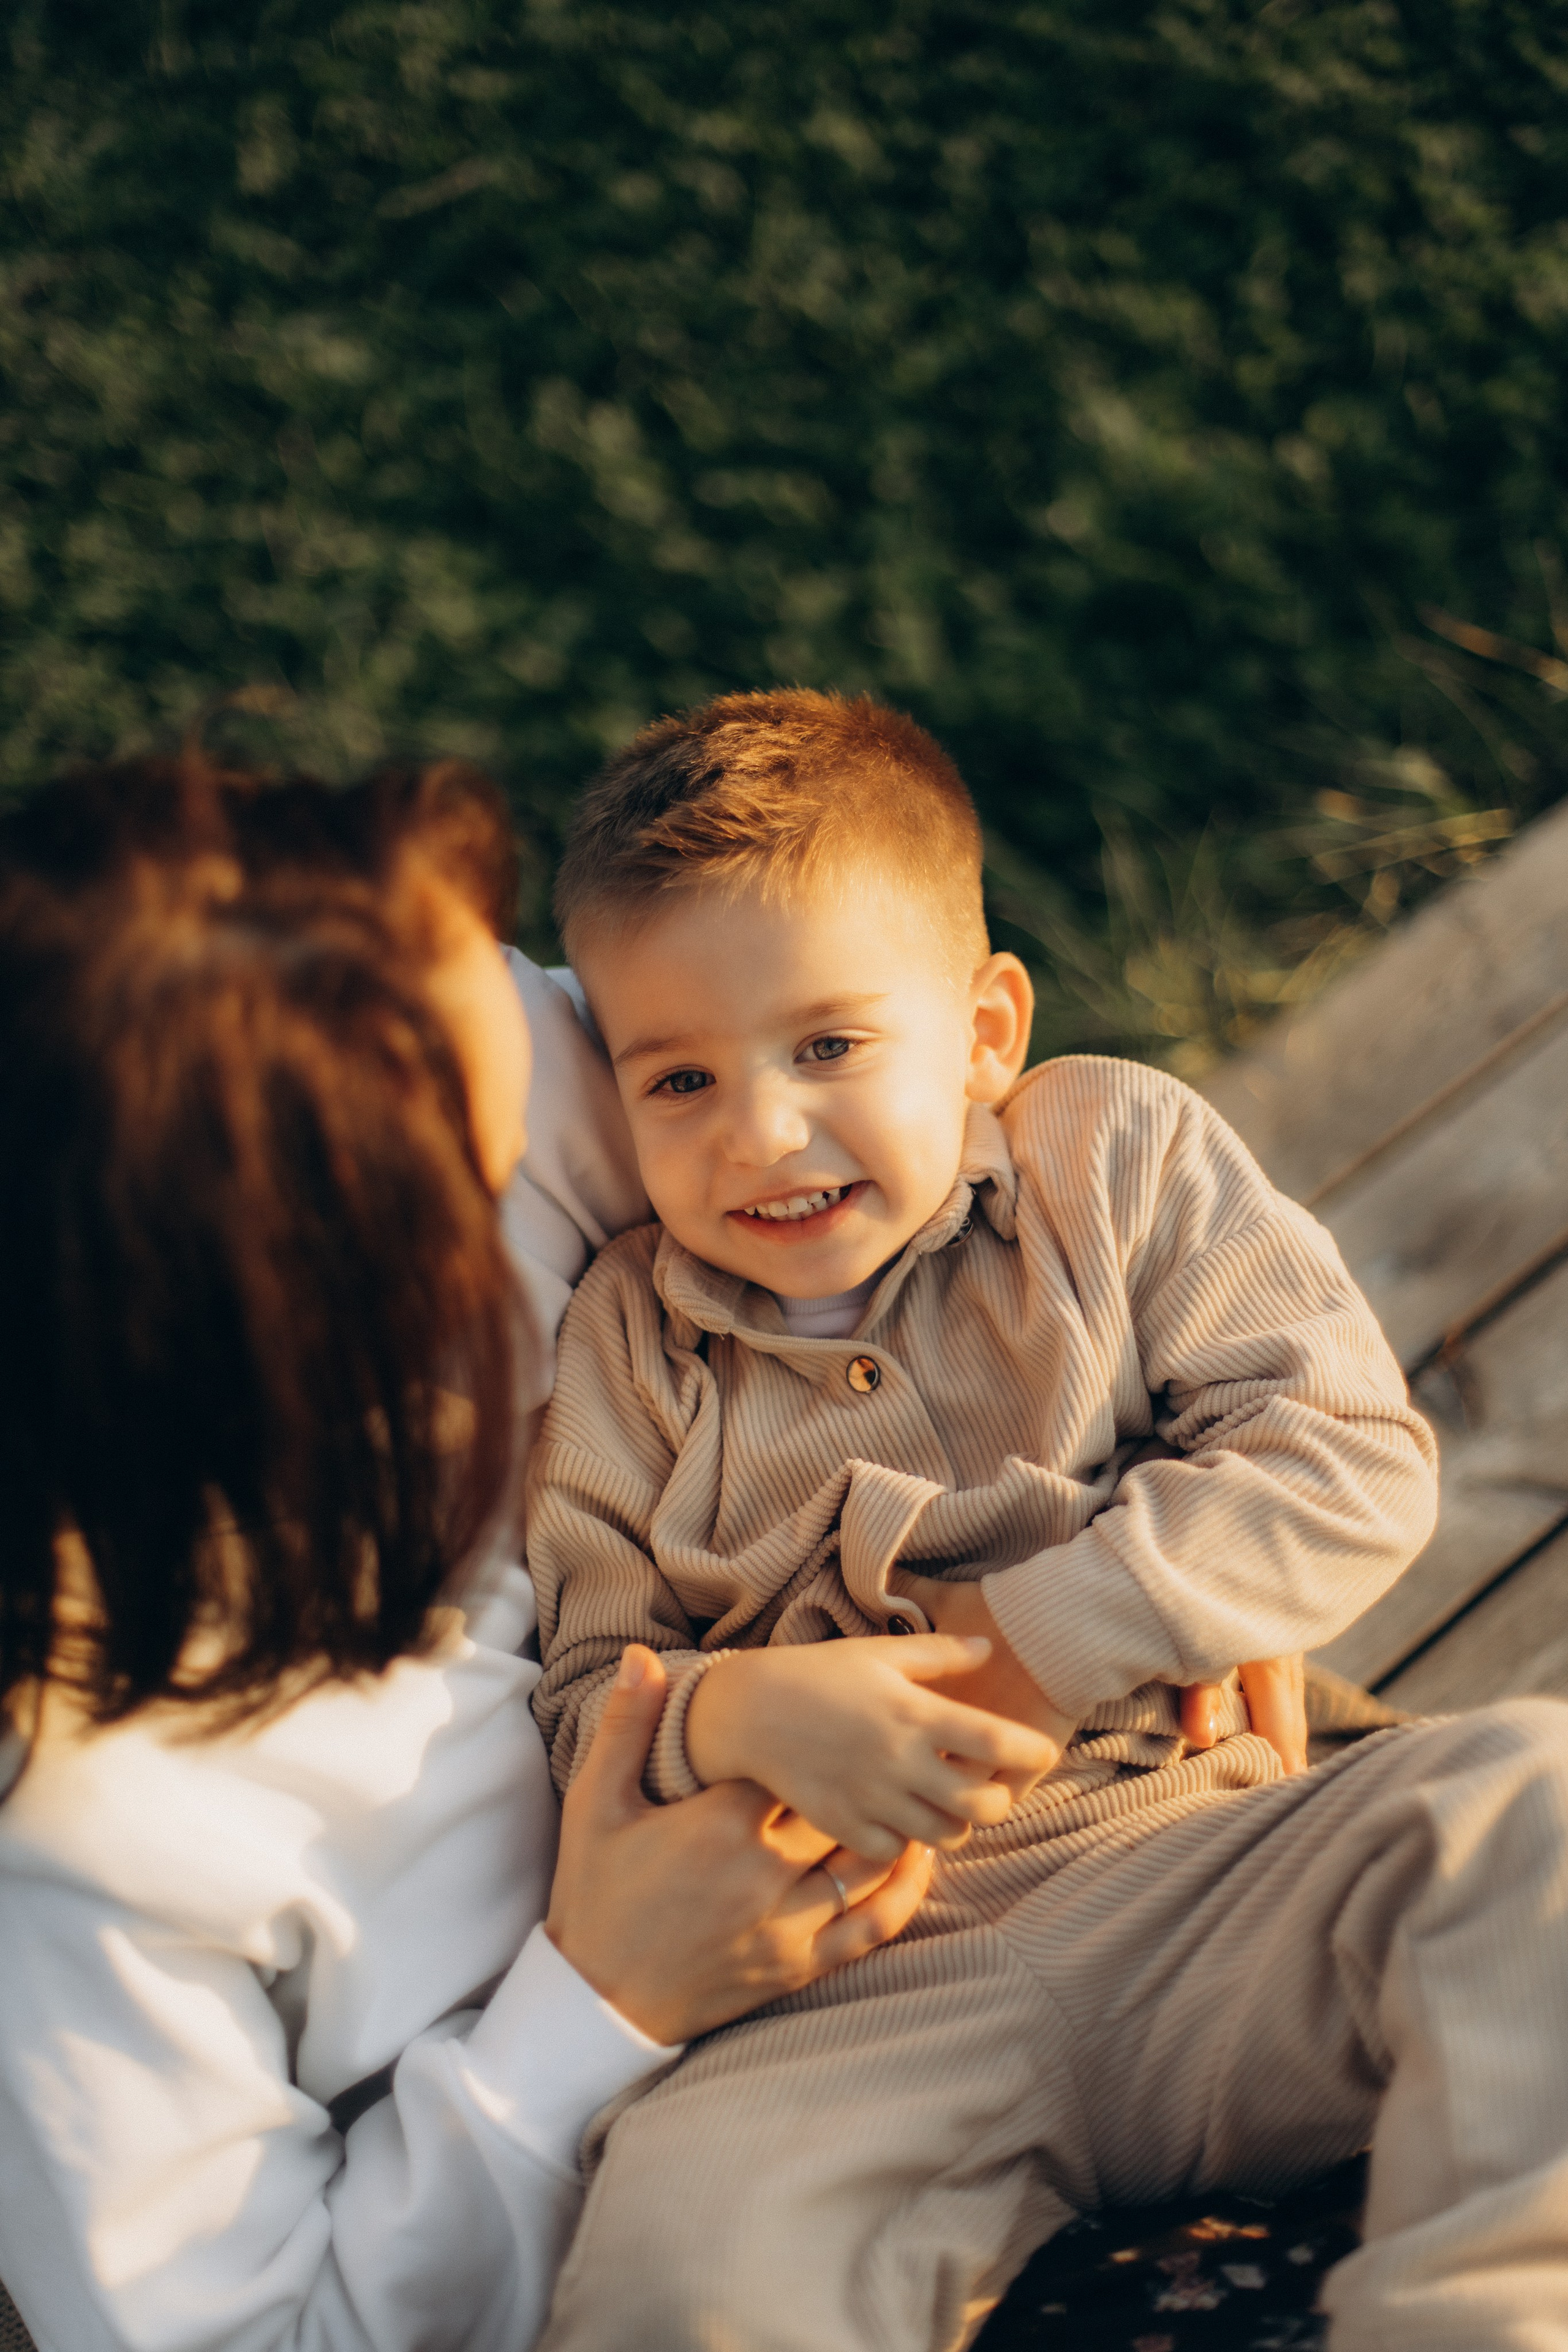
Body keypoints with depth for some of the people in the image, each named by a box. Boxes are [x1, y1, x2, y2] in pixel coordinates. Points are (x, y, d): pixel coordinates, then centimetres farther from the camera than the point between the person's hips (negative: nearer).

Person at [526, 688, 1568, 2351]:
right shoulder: (621, 1347, 10)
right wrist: (734, 1714, -16)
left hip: (1201, 1859, 1)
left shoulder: (1122, 1153, 6)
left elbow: (1346, 1462, -3)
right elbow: (582, 1699, 8)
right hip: (870, 1994, -1)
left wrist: (1040, 1642, -13)